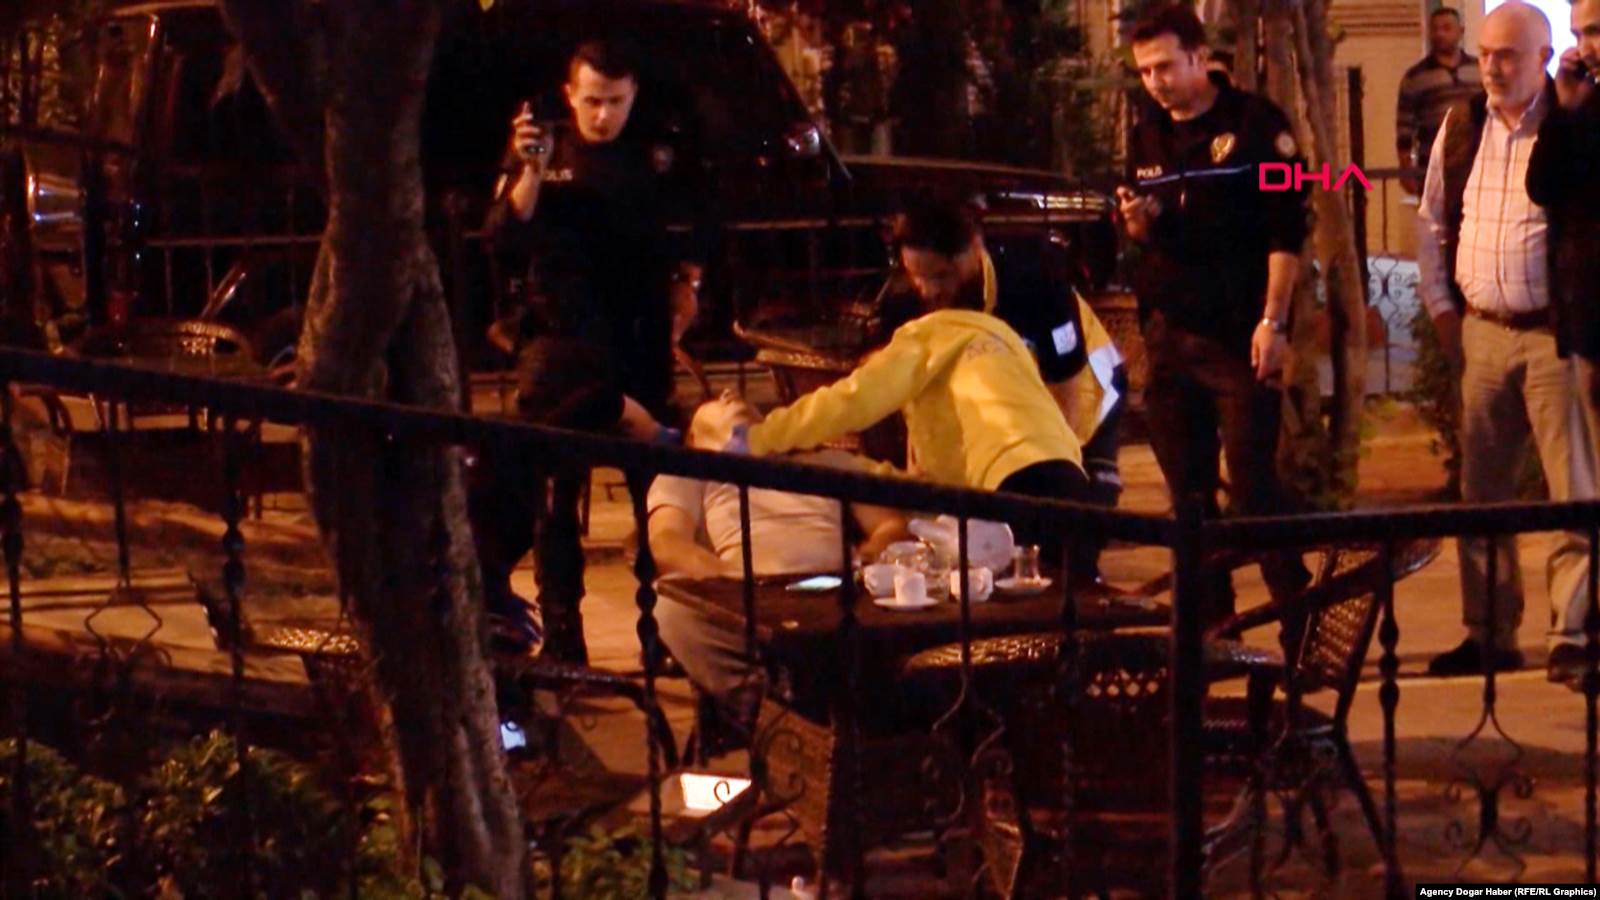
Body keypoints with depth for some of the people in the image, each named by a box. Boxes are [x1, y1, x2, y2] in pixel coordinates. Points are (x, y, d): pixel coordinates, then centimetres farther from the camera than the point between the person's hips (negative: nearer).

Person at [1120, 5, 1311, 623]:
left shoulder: (1254, 124, -5)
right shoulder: (1147, 136, 13)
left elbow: (1287, 230, -9)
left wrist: (1273, 322, -15)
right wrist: (1137, 220, -2)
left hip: (1239, 336, -6)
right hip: (1167, 334, 6)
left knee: (1253, 482, -8)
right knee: (1187, 488, 8)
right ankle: (1208, 615, 17)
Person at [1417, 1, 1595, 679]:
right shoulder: (1460, 127, 8)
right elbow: (1433, 221, 17)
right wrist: (1440, 305, 11)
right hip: (1480, 332, 5)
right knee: (1481, 490, 10)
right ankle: (1489, 635, 19)